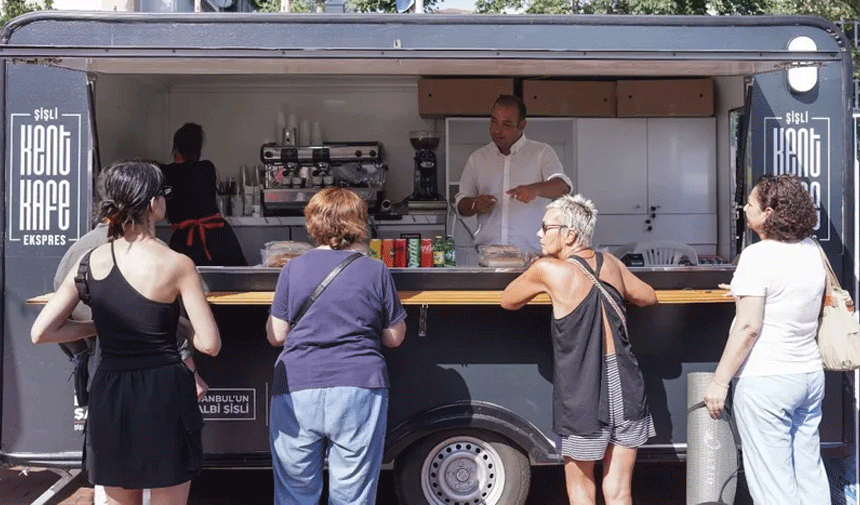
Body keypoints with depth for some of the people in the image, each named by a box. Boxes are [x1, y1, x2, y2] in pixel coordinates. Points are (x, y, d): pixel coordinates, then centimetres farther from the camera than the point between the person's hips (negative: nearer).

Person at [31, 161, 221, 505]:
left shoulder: (90, 261, 0)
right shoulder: (177, 264, -12)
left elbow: (41, 333, 1)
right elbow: (210, 344, -12)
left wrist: (99, 327, 10)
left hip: (109, 396, 4)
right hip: (164, 395, -4)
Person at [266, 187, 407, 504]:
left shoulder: (293, 268, 2)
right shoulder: (376, 271, 0)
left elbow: (275, 336, 4)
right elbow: (394, 337, 6)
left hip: (296, 389, 1)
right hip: (359, 390, -1)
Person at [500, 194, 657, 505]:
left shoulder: (548, 269, -11)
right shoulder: (610, 263, 5)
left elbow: (508, 302, 5)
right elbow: (648, 297, 21)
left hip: (583, 395, -4)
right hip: (625, 387, 4)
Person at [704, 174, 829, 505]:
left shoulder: (758, 256, -16)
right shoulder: (811, 249, 6)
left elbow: (748, 327, -19)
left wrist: (719, 381, -14)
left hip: (766, 381, -8)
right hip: (811, 374, 8)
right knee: (809, 472, 16)